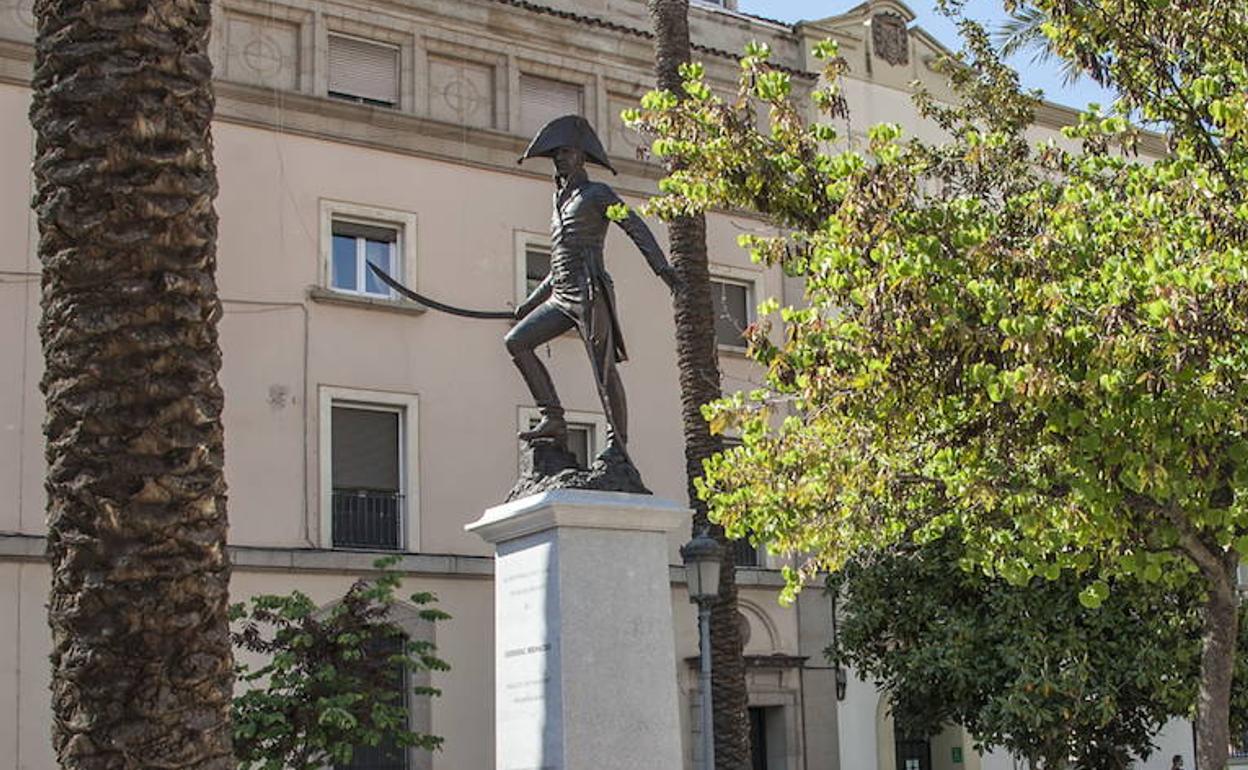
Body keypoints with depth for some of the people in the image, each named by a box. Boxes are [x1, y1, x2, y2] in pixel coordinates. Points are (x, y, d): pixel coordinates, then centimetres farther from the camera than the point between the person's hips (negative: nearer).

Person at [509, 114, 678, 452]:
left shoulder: (597, 193, 3)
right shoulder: (562, 202, 25)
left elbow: (636, 226, -8)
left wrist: (661, 267, -22)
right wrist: (530, 303, 33)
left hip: (589, 291, -8)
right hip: (561, 297, 8)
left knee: (604, 370, -11)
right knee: (516, 341, -2)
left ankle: (618, 445, -11)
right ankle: (553, 419, -7)